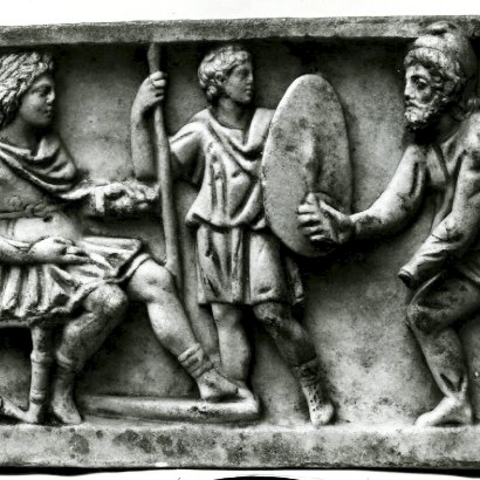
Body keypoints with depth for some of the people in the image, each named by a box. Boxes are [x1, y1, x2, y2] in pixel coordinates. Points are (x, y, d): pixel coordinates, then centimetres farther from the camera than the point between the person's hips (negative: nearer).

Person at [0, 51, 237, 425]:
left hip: (70, 250, 8)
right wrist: (33, 250, -20)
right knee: (108, 298, -30)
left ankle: (205, 375, -10)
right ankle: (60, 390, -12)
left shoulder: (47, 142, 15)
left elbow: (75, 192, 20)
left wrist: (117, 195, 3)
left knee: (156, 278, -9)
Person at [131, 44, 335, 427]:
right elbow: (148, 168, -2)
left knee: (273, 313, -11)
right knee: (227, 318, -1)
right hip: (217, 237, 1)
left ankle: (315, 392, 3)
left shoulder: (270, 123, 7)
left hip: (259, 234, -1)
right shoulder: (201, 132, 4)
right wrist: (139, 116, -10)